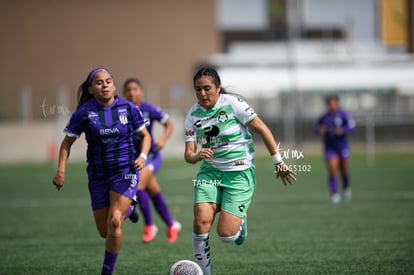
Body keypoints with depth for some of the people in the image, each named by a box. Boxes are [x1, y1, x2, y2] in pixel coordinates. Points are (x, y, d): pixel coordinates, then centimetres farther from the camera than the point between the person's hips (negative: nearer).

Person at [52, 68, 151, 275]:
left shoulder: (128, 108, -5)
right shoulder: (84, 113, -7)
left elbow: (145, 135, 8)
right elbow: (67, 142, 3)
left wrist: (143, 156, -10)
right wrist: (61, 170, -9)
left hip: (126, 171, -2)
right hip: (98, 176, 2)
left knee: (114, 222, -20)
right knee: (104, 232, 7)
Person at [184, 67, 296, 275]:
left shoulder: (232, 104, -12)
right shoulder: (193, 115, 0)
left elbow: (262, 130, -7)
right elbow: (188, 154, -1)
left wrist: (279, 163, -3)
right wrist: (196, 156, -26)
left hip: (239, 174, -3)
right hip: (210, 172, 3)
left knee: (226, 234, -14)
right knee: (201, 221, -21)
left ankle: (240, 221, 24)